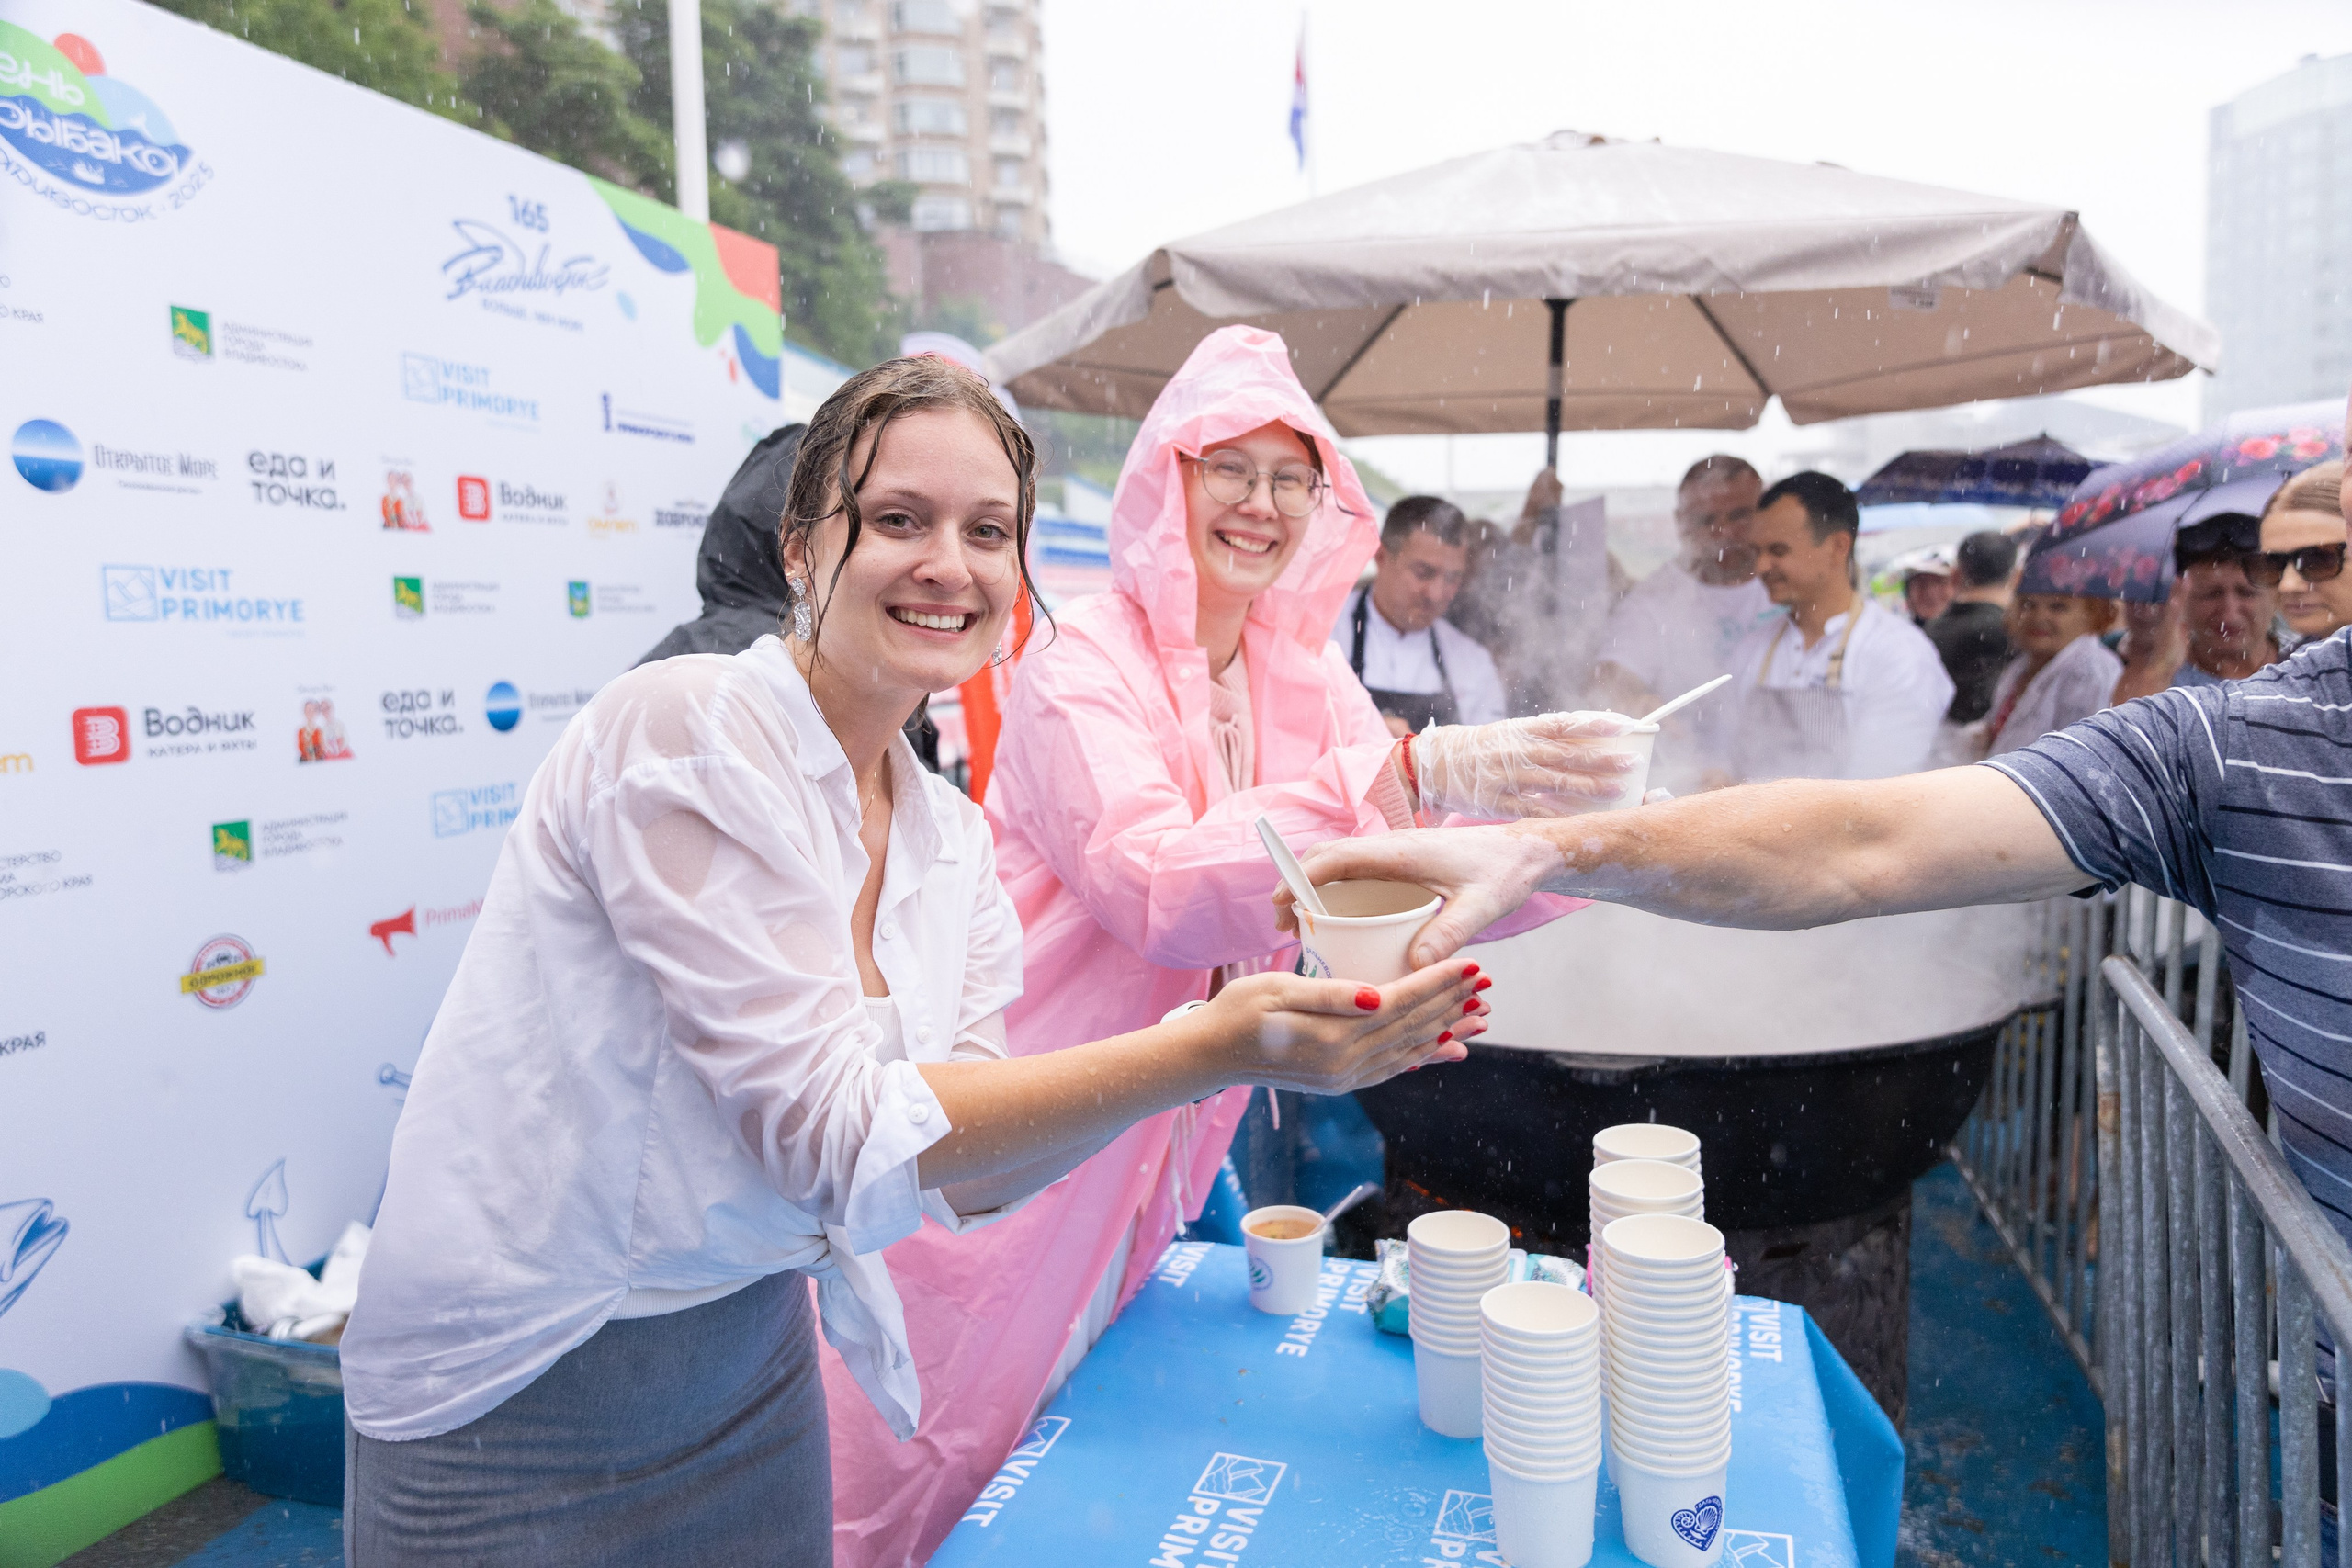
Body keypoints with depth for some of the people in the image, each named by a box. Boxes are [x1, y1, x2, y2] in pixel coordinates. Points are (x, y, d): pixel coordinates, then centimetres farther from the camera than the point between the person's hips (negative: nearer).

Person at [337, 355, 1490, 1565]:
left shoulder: (951, 841, 0)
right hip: (521, 1406, -6)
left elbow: (961, 1175, -5)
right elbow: (835, 1129, -26)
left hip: (754, 1362, 6)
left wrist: (1223, 1034, -16)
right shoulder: (686, 730, -22)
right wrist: (1207, 1053, -30)